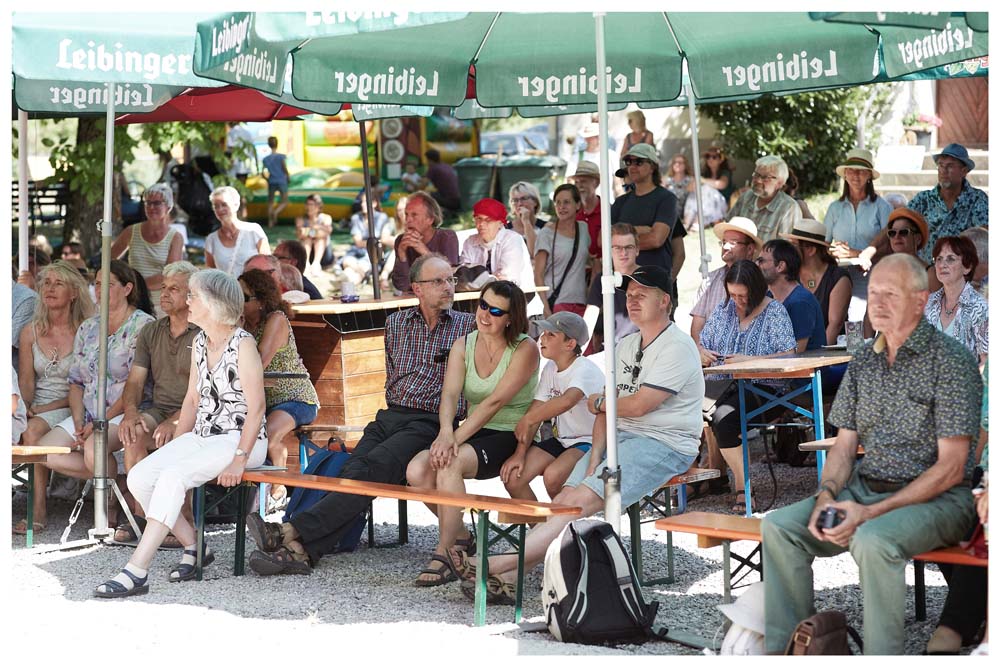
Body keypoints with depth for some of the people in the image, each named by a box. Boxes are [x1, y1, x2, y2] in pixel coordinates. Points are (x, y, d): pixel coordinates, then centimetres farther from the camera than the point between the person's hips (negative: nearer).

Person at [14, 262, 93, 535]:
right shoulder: (31, 332, 12)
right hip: (36, 410, 4)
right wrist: (23, 407, -12)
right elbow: (26, 381, 9)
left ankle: (38, 511, -31)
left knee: (33, 430, -33)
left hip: (68, 409, -4)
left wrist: (49, 407, -14)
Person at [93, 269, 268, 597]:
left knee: (172, 477, -31)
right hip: (201, 435, 8)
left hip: (238, 439, -8)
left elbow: (256, 407, -15)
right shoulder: (200, 342, 12)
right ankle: (193, 547, 0)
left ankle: (136, 572, -33)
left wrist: (239, 460, -21)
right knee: (139, 475, -13)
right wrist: (173, 447, 8)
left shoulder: (242, 345, -13)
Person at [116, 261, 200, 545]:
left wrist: (174, 421, -25)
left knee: (172, 439, -35)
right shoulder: (151, 332, 16)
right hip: (158, 409, 5)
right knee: (135, 433, -28)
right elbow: (135, 381, 10)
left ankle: (184, 520, -22)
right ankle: (140, 515, -20)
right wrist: (130, 413, -12)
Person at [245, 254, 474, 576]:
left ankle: (295, 534, -42)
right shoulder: (396, 323, 20)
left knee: (368, 471, -29)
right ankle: (303, 550, -40)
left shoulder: (468, 326, 8)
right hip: (390, 417, 4)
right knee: (349, 471, -24)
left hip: (430, 425, -4)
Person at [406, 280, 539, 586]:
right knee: (417, 470, -20)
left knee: (449, 463, -32)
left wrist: (457, 438, -27)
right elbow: (450, 393, -7)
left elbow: (495, 402, -19)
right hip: (475, 433, 6)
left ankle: (444, 554, -22)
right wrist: (446, 431, -28)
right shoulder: (463, 345, 8)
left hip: (512, 437, -6)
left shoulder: (525, 349, -9)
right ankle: (460, 536, 2)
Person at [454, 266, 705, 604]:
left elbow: (637, 405, -16)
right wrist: (595, 458, -5)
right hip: (620, 437, 7)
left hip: (664, 444, -7)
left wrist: (598, 403, 5)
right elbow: (608, 412, 11)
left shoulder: (677, 347, -8)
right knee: (567, 496, -16)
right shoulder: (625, 346, 19)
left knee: (583, 498, -24)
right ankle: (509, 577, -27)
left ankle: (507, 563, -28)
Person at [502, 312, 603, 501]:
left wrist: (527, 420, -30)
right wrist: (520, 453, -9)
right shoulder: (550, 369, 9)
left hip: (589, 442, -8)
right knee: (511, 475, -12)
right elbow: (536, 411, 2)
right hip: (559, 441, 8)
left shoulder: (586, 370, -17)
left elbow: (567, 400, -38)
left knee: (552, 475, -34)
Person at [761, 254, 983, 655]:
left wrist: (871, 512, -20)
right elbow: (844, 445, 14)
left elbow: (950, 467, -14)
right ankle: (784, 650, -9)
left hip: (936, 499, -7)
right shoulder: (863, 363, 11)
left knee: (873, 540, -37)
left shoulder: (950, 361, -10)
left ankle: (880, 656, -26)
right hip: (865, 488, 7)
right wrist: (826, 495, -10)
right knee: (779, 527, -14)